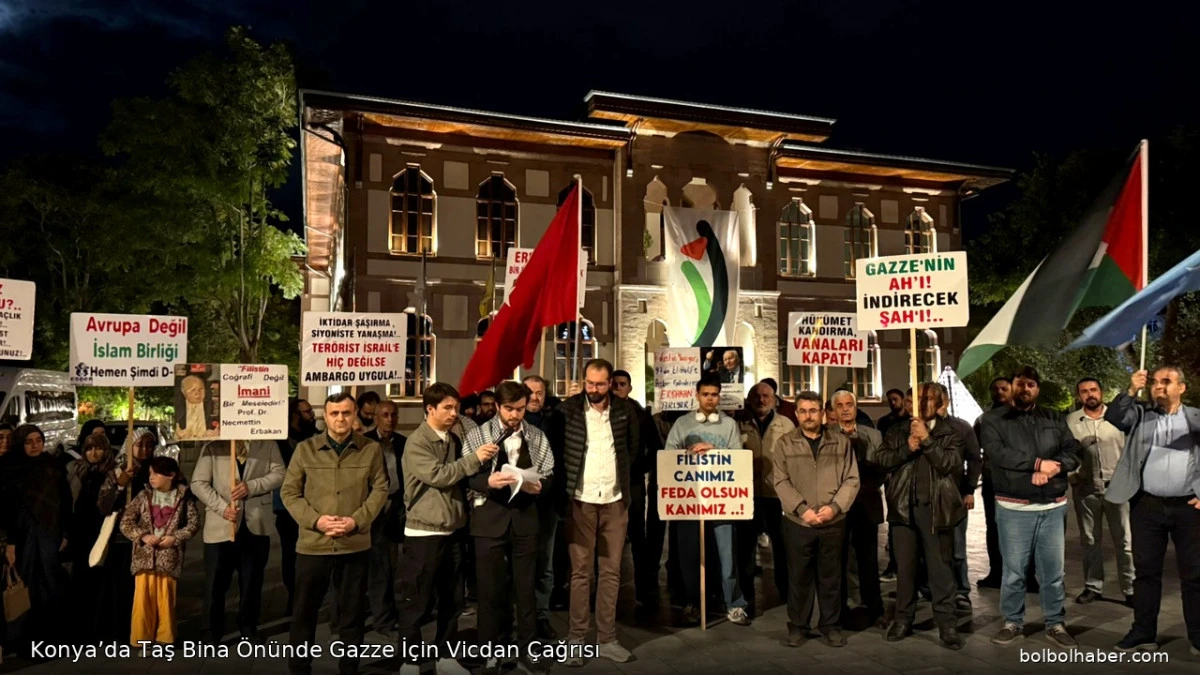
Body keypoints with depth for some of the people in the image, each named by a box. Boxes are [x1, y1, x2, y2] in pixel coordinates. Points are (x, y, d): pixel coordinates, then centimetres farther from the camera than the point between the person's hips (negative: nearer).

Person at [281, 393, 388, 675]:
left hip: (356, 544, 0)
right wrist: (315, 519, -12)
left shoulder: (371, 449, 1)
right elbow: (289, 492, 2)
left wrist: (357, 520, -14)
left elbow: (380, 489, 0)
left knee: (352, 611, 11)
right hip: (312, 544, 0)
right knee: (304, 611, 10)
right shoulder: (305, 449, 2)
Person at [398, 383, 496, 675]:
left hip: (452, 531, 7)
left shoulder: (454, 440, 11)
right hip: (424, 533, -7)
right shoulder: (416, 443, -10)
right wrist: (474, 459, -21)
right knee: (416, 601, 3)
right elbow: (437, 476, -21)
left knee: (452, 599, 13)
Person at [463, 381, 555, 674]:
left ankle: (527, 647, 27)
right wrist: (488, 480, -24)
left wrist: (538, 485, -16)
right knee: (490, 586, 7)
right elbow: (465, 475, -6)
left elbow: (548, 473, 5)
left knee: (526, 584, 12)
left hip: (525, 516, 2)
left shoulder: (537, 436, 4)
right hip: (490, 516, -2)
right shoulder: (479, 435, -1)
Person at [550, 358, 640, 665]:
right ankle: (576, 639, 12)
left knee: (611, 571, 8)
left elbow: (634, 445, 17)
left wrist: (622, 473, 12)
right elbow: (554, 445, 3)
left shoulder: (624, 410, 2)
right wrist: (568, 478, 1)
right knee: (580, 571, 3)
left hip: (615, 500, 2)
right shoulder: (568, 409, -5)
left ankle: (607, 639, 18)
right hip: (581, 500, -2)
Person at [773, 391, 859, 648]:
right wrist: (802, 509, -14)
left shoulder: (841, 442, 6)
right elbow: (781, 482, -3)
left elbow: (851, 480, 2)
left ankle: (831, 626, 22)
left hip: (834, 523, 1)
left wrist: (834, 507, -12)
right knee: (799, 577, 6)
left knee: (831, 577, 9)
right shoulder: (785, 444, 4)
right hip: (797, 523, -1)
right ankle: (797, 627, 18)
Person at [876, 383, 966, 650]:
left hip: (936, 508, -2)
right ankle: (903, 619, 21)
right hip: (903, 507, 2)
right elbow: (881, 459, -1)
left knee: (940, 567, 2)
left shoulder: (949, 433, 3)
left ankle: (946, 623, 11)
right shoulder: (897, 431, 9)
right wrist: (907, 448, -14)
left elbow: (949, 464, -11)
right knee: (905, 566, 10)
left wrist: (927, 440, -16)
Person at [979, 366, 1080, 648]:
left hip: (1053, 507, 3)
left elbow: (1073, 453, 2)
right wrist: (1038, 463, -14)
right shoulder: (993, 420, 0)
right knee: (1013, 570, 6)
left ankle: (1056, 624, 24)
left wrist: (1051, 469, -16)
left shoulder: (1054, 420, 11)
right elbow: (998, 453, -15)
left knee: (1053, 571, 10)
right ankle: (1013, 622, 20)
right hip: (1014, 508, -3)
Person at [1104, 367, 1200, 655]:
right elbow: (1113, 416, -9)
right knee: (1146, 570, 7)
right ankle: (1144, 632, 15)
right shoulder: (1140, 414, 9)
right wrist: (1132, 391, -17)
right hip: (1147, 505, 1)